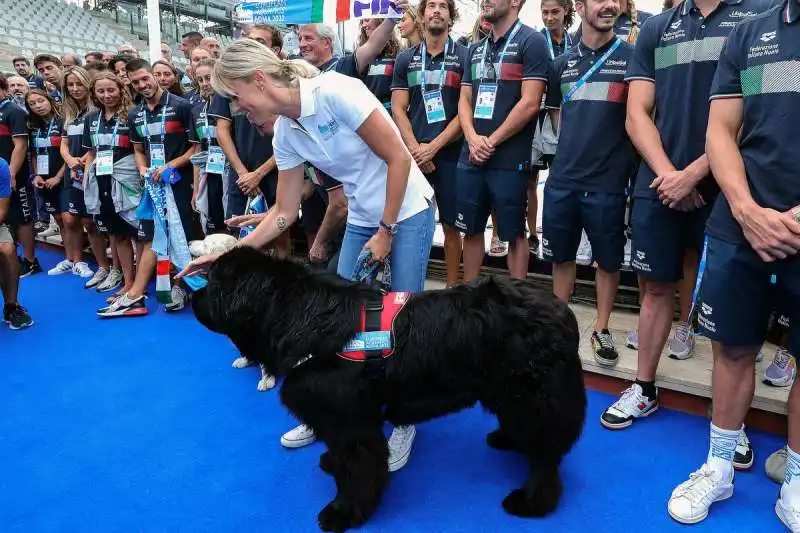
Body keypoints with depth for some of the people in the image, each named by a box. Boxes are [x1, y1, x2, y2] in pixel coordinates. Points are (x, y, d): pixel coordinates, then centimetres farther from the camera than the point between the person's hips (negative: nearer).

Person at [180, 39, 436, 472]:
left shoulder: (335, 92, -23)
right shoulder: (285, 134, -2)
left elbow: (398, 158, -19)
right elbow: (283, 212, 3)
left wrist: (386, 231, -15)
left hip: (408, 213, -6)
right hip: (361, 221, 6)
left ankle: (405, 421, 17)